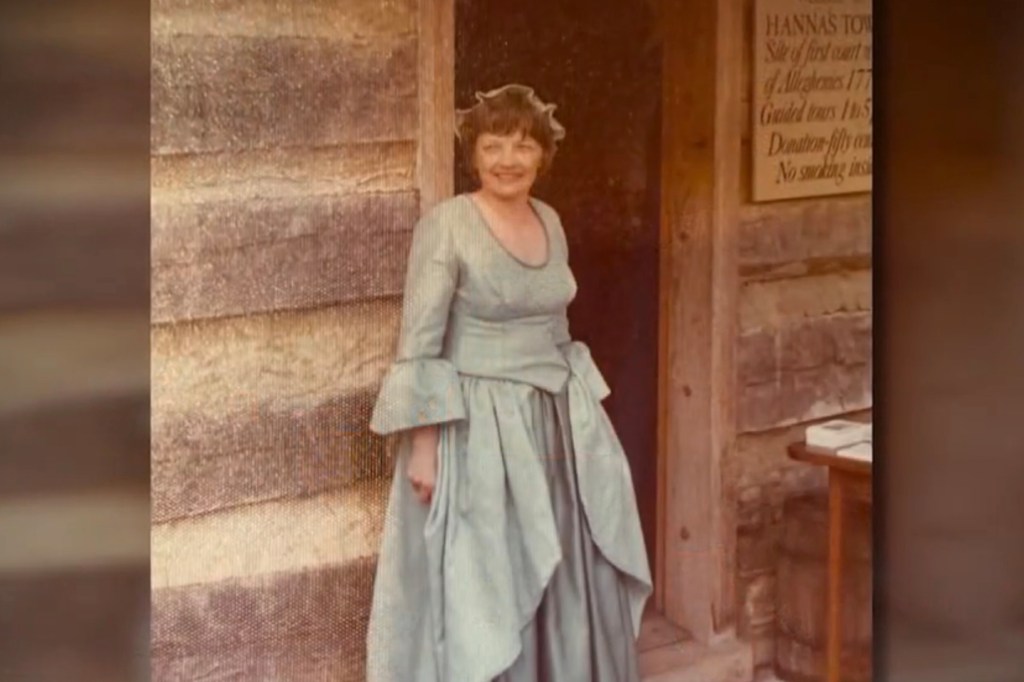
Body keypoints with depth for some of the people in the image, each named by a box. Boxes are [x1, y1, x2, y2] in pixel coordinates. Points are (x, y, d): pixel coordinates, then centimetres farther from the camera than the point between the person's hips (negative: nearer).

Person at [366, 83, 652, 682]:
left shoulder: (551, 222, 8)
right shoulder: (446, 225, -12)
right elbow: (418, 345, -14)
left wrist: (581, 413, 15)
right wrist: (422, 445, -18)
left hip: (556, 423, 7)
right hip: (477, 429, -7)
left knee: (571, 587, 12)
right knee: (484, 592, 0)